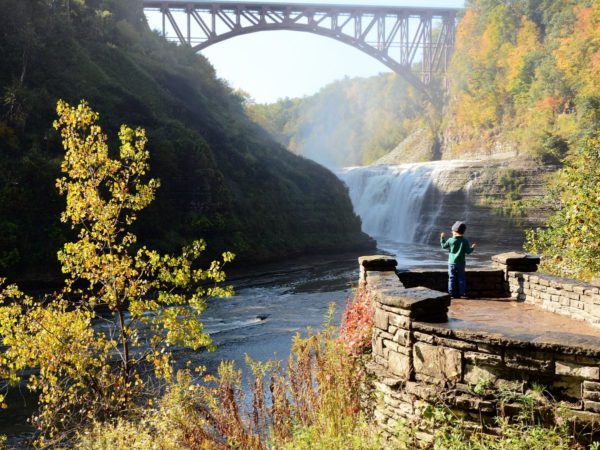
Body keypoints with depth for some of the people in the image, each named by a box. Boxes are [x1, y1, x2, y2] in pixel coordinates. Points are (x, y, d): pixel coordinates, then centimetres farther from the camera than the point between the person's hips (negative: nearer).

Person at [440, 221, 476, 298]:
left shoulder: (450, 240, -6)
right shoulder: (465, 241, -5)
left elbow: (444, 246, 9)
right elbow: (468, 251, -4)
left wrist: (442, 238, 22)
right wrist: (472, 247, 15)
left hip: (452, 262, -1)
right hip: (461, 263, 1)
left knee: (452, 278, 5)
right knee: (461, 278, 9)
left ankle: (452, 293, 4)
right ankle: (461, 293, 9)